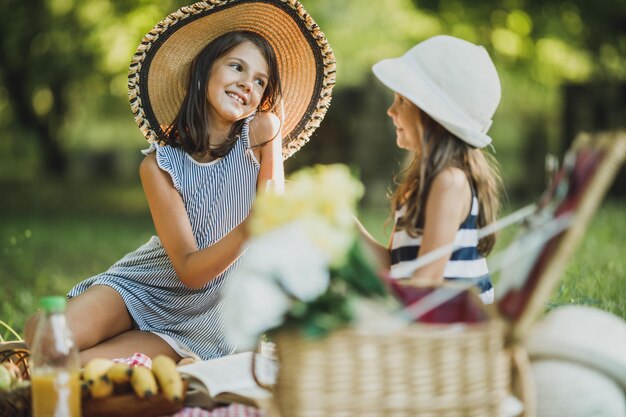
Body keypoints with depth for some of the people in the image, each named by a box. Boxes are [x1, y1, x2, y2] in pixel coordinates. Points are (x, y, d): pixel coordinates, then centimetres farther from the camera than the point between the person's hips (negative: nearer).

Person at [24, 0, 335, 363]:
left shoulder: (257, 141, -9)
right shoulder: (161, 165, -12)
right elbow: (189, 271, -21)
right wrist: (246, 230, -37)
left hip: (202, 319, -1)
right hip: (143, 289, 1)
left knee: (83, 365, -23)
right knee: (44, 334, -26)